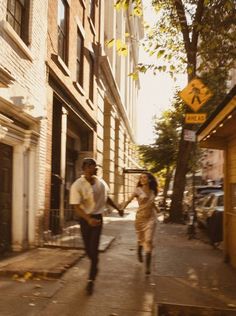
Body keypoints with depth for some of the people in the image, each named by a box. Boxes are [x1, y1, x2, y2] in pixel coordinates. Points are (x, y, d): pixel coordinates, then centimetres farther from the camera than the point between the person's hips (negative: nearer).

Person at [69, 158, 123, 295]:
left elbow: (106, 197, 16)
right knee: (88, 249, 11)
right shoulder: (77, 186, -18)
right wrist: (88, 219, -37)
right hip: (85, 219, -1)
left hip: (98, 217, 2)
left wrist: (118, 208, 19)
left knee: (94, 249, -7)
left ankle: (91, 280, -1)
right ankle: (95, 269, 40)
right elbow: (77, 207, -22)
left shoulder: (100, 182, -3)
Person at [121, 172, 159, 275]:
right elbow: (129, 200, -20)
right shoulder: (138, 190, -7)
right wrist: (122, 208, -36)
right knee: (140, 239, 14)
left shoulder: (152, 191, 4)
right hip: (140, 217, -1)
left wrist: (157, 210, 33)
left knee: (148, 240, -9)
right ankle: (139, 253, 48)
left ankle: (148, 266, -7)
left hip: (151, 218, 1)